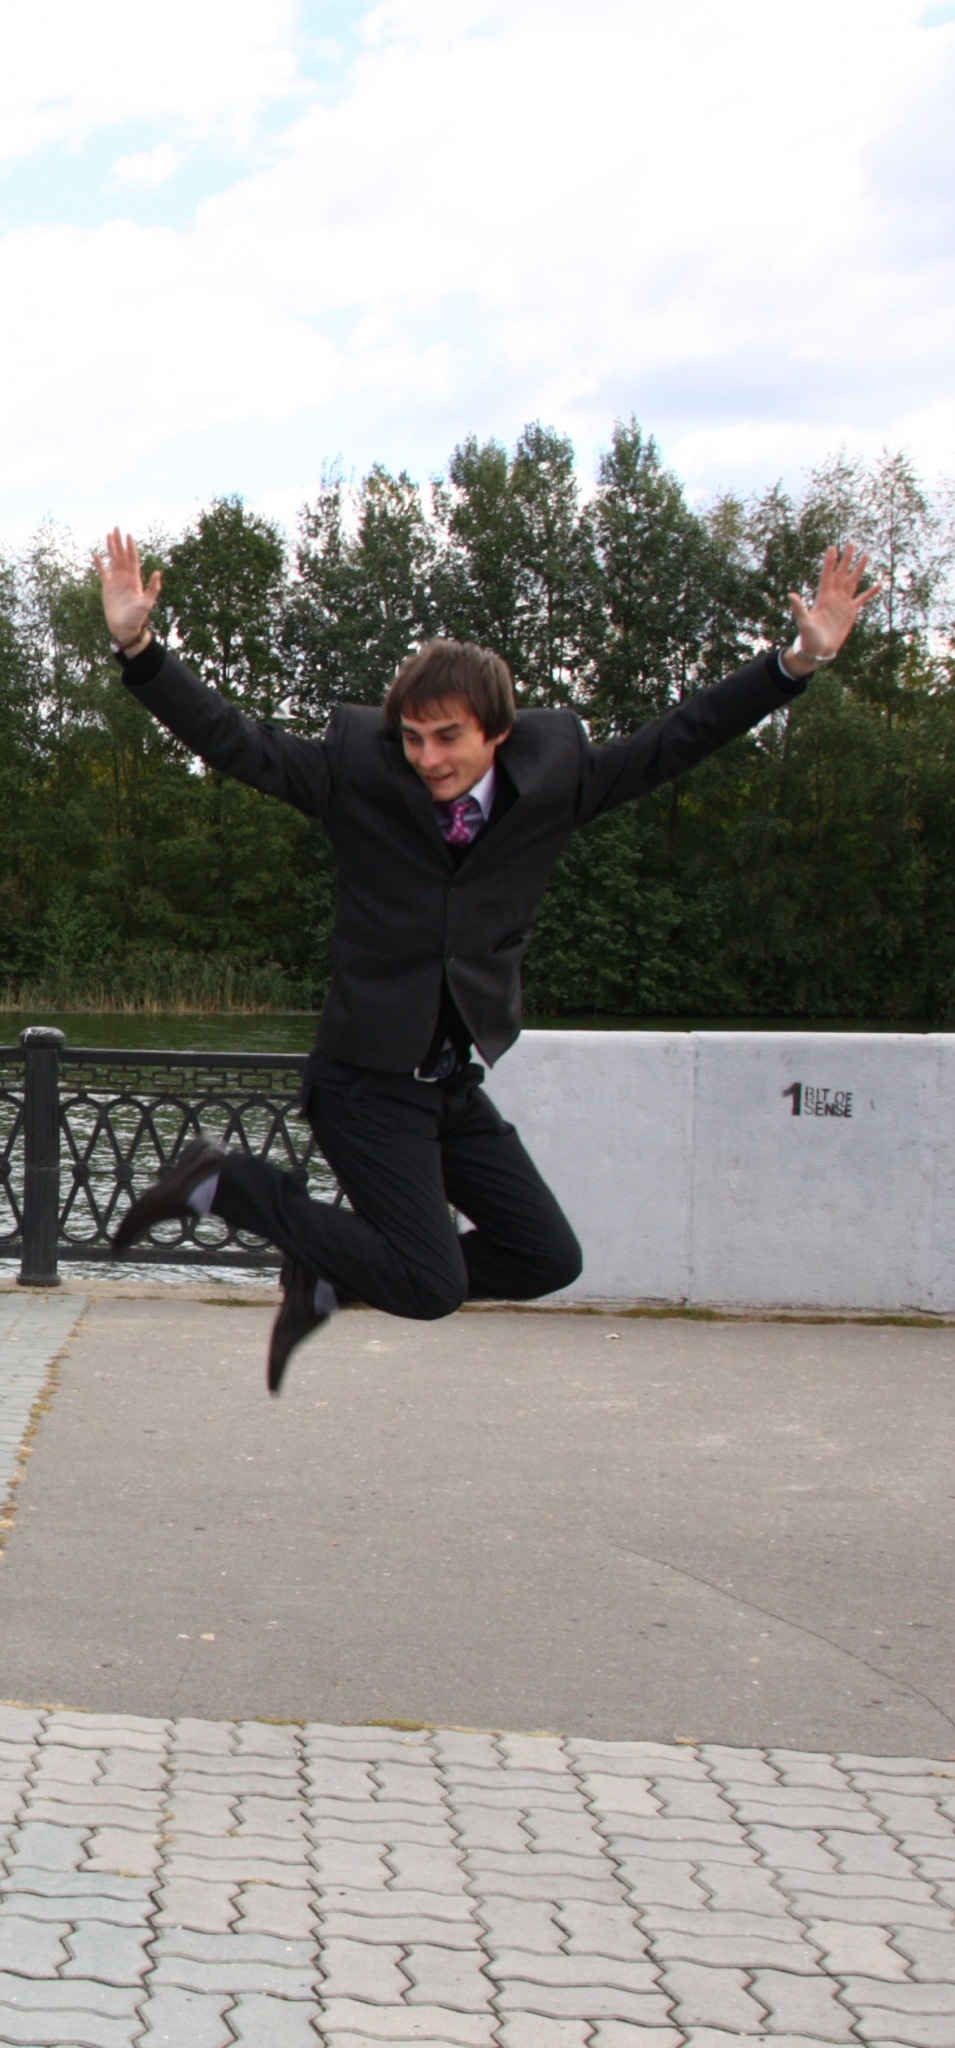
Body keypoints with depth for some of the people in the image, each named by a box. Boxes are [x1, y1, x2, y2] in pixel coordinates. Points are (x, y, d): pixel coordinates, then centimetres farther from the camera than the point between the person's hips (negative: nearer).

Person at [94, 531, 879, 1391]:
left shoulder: (553, 775, -1)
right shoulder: (356, 768, -9)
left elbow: (676, 740, 5)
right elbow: (233, 739, -8)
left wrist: (800, 660, 0)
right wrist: (139, 648, -19)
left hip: (458, 1085, 6)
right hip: (369, 1082, -6)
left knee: (547, 1260, 6)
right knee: (428, 1286, -14)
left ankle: (327, 1277, 20)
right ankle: (222, 1182, 2)